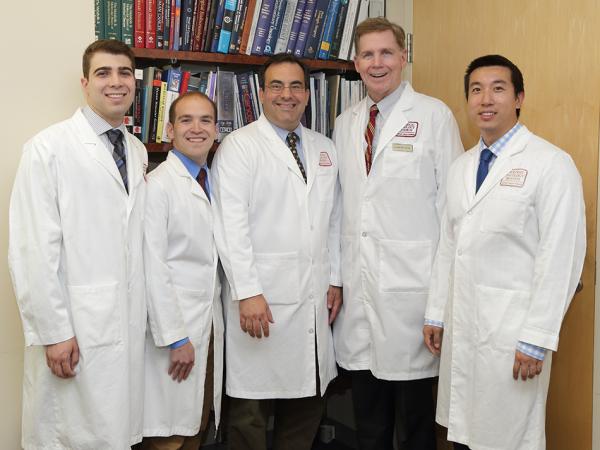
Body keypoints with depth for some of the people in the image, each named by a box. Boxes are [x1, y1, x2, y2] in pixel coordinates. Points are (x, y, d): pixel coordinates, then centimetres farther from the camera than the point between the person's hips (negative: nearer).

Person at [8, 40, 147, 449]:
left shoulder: (138, 152, 12)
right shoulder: (49, 148, -9)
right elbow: (33, 250, -13)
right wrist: (53, 332, -15)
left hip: (130, 323, 6)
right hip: (76, 326, -6)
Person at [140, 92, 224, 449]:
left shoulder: (214, 182, 12)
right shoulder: (158, 184, -10)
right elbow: (153, 267, -14)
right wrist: (175, 337, -16)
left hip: (211, 322, 7)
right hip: (175, 326, -7)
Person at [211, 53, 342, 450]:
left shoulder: (325, 149, 15)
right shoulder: (240, 146, -3)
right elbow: (231, 225, -11)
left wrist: (335, 281, 12)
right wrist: (247, 293, -17)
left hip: (315, 299, 6)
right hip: (262, 299, -5)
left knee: (308, 404, 12)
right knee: (252, 411, 2)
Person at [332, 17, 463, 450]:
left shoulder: (434, 115, -3)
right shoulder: (345, 123, 13)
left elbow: (452, 197, -4)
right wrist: (334, 275, 11)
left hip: (411, 280, -5)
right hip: (357, 279, 5)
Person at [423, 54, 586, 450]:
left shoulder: (551, 164, -11)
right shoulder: (462, 167, 12)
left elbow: (560, 258, -14)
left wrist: (536, 340, -15)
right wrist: (436, 314, 15)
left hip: (511, 329, -6)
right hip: (461, 326, 6)